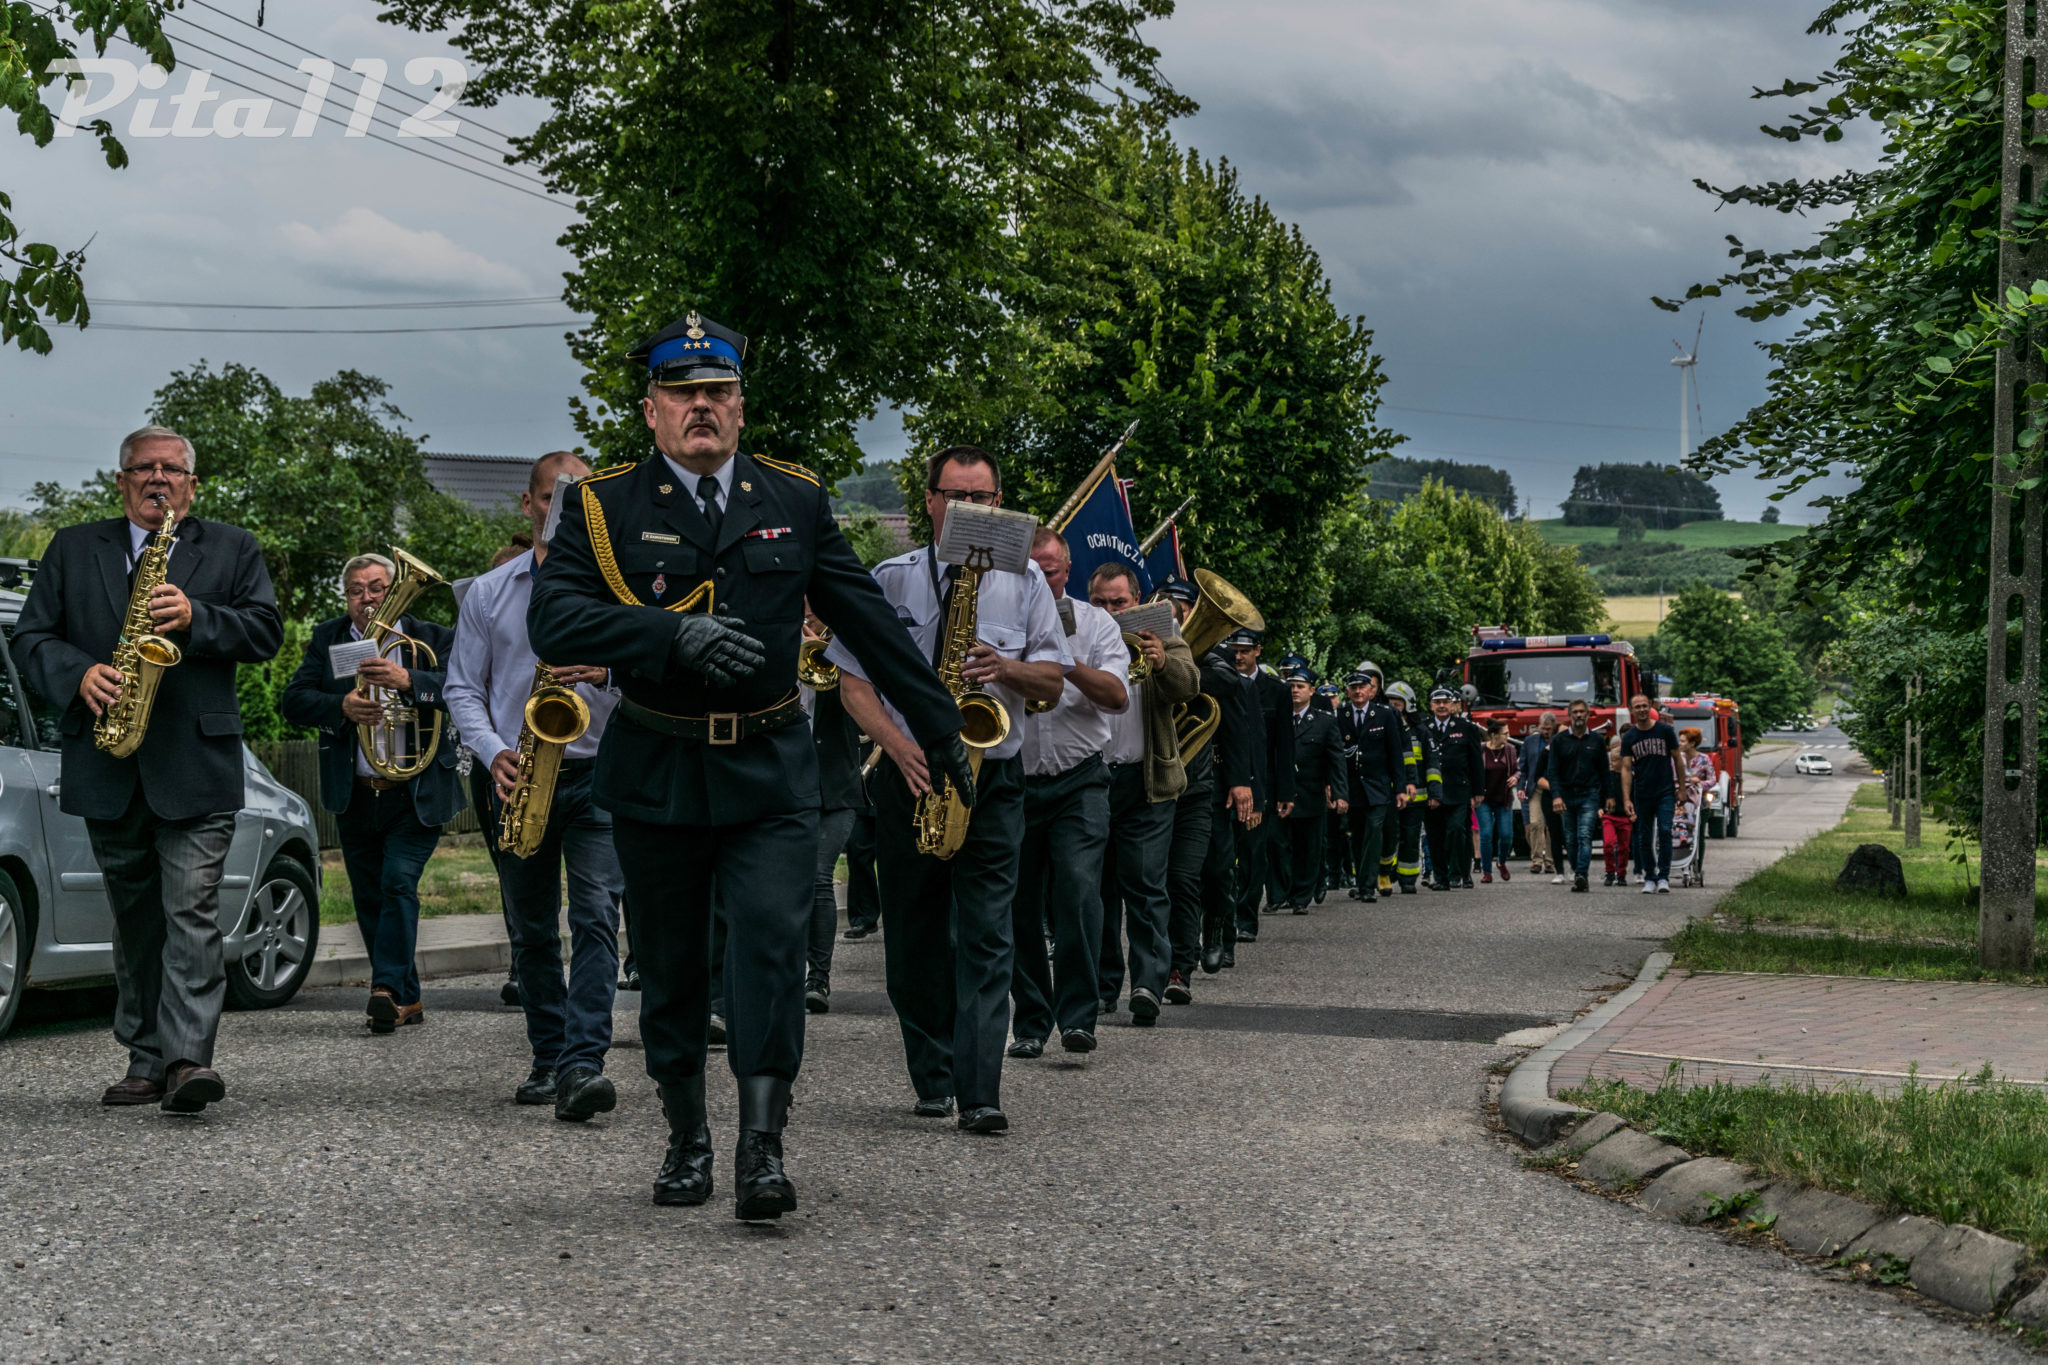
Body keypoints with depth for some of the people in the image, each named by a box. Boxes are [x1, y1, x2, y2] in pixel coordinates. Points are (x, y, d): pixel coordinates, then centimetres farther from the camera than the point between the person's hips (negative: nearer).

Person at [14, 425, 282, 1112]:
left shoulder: (232, 549, 11)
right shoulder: (72, 549, 14)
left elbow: (266, 630, 2)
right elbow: (30, 636, 8)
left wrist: (197, 618, -14)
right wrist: (78, 674, -11)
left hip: (196, 768, -3)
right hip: (108, 771, 3)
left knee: (191, 914, -12)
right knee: (134, 921, 9)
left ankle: (187, 1058, -17)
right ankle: (145, 1062, 15)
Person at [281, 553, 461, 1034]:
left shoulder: (431, 638, 1)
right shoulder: (327, 639, 8)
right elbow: (294, 701, -2)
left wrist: (408, 681, -33)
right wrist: (342, 706, -21)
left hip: (416, 793, -4)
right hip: (354, 796, 4)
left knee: (399, 882, -18)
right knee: (369, 900, 8)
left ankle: (387, 988, -16)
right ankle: (407, 1000, 18)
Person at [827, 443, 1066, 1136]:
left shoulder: (1024, 580, 7)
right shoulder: (889, 579, 4)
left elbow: (1054, 682, 8)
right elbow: (853, 680, 2)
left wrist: (1007, 668, -14)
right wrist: (898, 743, -14)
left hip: (994, 777, -1)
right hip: (911, 775, 1)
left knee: (986, 936, -10)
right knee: (913, 938, 6)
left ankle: (979, 1094, -14)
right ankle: (931, 1080, 20)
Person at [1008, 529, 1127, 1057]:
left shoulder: (1095, 623, 6)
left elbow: (1117, 696, -7)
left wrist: (1066, 664, -21)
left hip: (1079, 780, -1)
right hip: (1013, 781, 1)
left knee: (1078, 889, -18)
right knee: (1020, 905, 3)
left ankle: (1078, 1015, -15)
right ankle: (1030, 1022, 13)